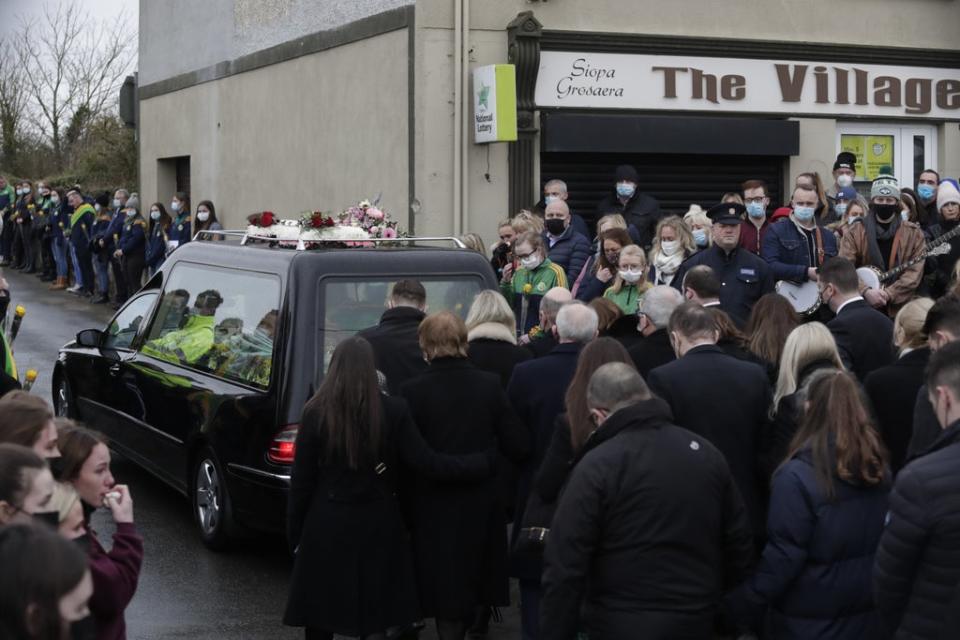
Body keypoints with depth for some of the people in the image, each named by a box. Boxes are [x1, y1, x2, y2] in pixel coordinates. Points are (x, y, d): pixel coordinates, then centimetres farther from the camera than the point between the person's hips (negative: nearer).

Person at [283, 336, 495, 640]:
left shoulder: (316, 412, -6)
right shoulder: (393, 410, -7)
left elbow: (301, 479, -4)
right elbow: (427, 463, -9)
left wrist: (294, 532, 5)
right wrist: (485, 462, 0)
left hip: (326, 527, 0)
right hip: (377, 527, 1)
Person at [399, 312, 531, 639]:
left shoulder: (413, 391, -15)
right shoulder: (490, 385, -6)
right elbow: (518, 446, -4)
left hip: (434, 507, -3)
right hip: (480, 503, 3)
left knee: (445, 590, 6)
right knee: (468, 585, 20)